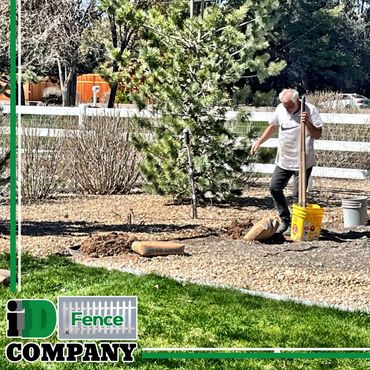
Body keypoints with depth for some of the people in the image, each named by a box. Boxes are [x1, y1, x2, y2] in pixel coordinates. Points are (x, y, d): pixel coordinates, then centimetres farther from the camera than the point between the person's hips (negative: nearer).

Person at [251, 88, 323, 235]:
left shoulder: (310, 110, -13)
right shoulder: (280, 109, 2)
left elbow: (318, 134, -14)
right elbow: (272, 127, 17)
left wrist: (307, 123, -29)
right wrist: (259, 142, 10)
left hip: (303, 161, -6)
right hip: (283, 160, 6)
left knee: (298, 196, -2)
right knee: (275, 188, 9)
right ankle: (285, 220, 24)